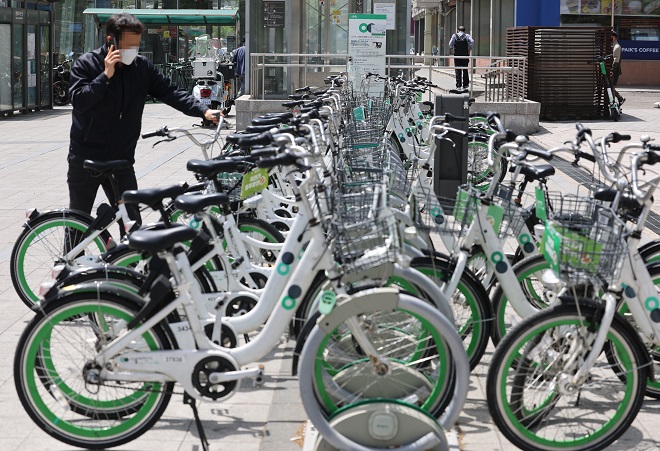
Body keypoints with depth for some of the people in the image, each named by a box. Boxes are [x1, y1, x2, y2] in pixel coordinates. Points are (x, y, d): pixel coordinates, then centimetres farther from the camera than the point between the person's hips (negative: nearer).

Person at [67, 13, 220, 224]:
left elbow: (170, 92, -4)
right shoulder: (86, 64, -9)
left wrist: (203, 111, -16)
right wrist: (106, 75, -25)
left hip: (121, 159, 2)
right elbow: (79, 100, -19)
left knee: (132, 222, -2)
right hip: (85, 158, -2)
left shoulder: (142, 67, -1)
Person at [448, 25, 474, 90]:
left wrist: (452, 48, 12)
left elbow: (450, 44, -6)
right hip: (465, 55, 0)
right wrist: (470, 49, -1)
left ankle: (458, 85, -4)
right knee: (465, 70, 9)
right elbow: (472, 41, -12)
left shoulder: (454, 35, 3)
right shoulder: (467, 36, 3)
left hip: (457, 55, 0)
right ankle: (465, 85, 8)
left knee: (458, 70, 1)